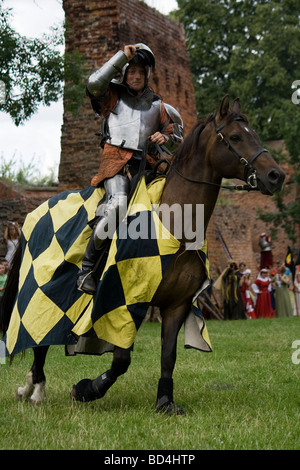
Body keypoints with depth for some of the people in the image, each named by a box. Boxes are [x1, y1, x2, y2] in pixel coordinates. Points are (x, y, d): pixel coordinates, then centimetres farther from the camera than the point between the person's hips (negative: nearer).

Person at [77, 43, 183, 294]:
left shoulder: (157, 105, 22)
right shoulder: (113, 96, 14)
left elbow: (177, 139, 24)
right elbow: (95, 83, -9)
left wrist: (166, 138, 0)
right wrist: (121, 56, -6)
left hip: (146, 165, 5)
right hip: (115, 162, -4)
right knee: (117, 203, -31)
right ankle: (87, 268, -23)